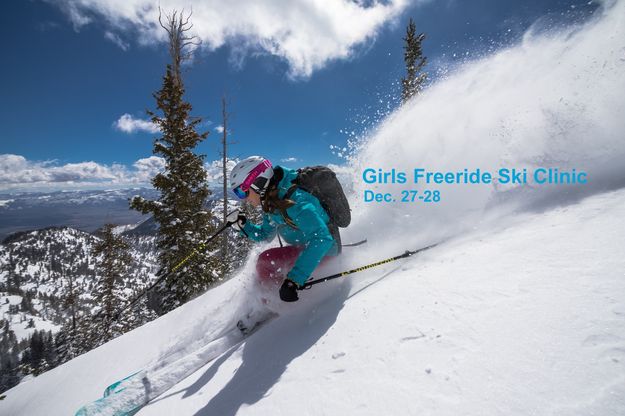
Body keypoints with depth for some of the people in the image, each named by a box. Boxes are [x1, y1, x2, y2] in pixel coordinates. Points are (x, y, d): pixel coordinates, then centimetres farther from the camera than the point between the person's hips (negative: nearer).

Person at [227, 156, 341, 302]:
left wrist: (295, 278, -45)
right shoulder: (271, 202, 0)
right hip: (304, 247, 9)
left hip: (324, 250, -9)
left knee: (266, 261, -21)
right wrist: (242, 225, -3)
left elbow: (322, 238, -39)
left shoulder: (294, 200, -29)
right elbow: (265, 235, 15)